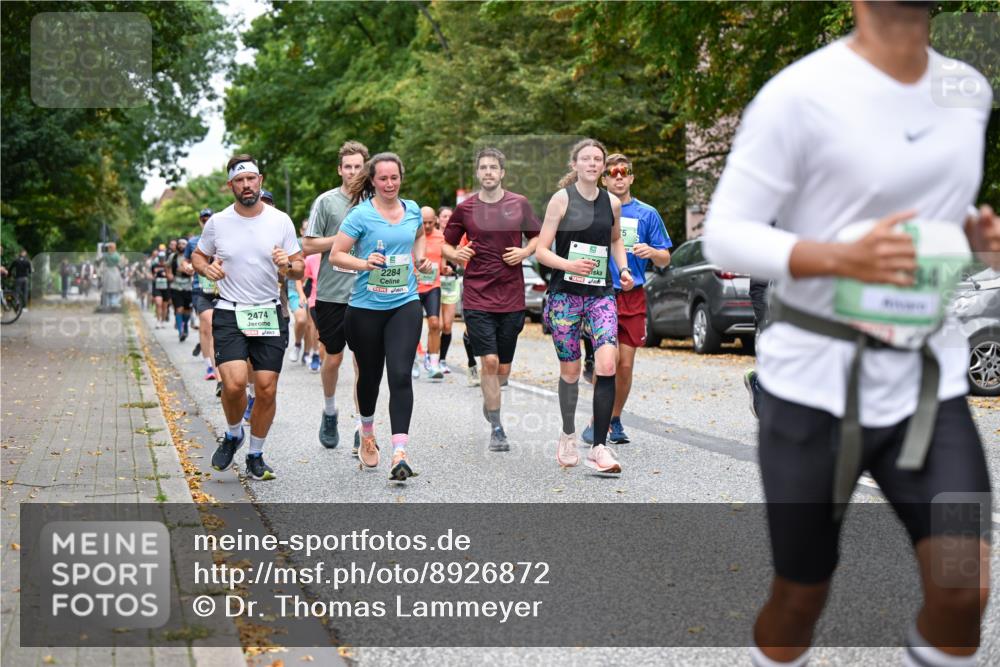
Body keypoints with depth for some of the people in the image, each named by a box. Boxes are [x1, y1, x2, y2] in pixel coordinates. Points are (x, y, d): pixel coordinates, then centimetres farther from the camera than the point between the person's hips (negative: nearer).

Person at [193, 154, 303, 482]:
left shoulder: (281, 221, 2)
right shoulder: (217, 222, 2)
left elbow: (299, 269, 7)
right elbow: (197, 256, 17)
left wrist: (287, 266, -16)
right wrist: (207, 268, -6)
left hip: (269, 314, 1)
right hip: (229, 315, -1)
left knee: (267, 389, -1)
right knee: (234, 383, -18)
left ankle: (255, 456, 18)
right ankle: (233, 434, 14)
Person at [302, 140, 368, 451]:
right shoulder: (326, 201, -2)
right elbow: (308, 245, -5)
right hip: (332, 293, -2)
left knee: (363, 359, -4)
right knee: (333, 358, 10)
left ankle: (362, 428, 0)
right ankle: (329, 412, 34)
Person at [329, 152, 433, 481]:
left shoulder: (412, 209, 7)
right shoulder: (360, 215, -7)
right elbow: (336, 255, -7)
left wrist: (420, 257, 10)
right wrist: (364, 263, -23)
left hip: (405, 305, 2)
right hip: (367, 307, -2)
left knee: (400, 374, -13)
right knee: (370, 375, 13)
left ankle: (400, 453, -17)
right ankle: (367, 435, 40)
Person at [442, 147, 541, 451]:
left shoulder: (520, 204, 3)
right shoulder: (465, 208, 2)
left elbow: (536, 237, 16)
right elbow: (447, 244, 12)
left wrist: (525, 252, -4)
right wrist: (455, 254, -9)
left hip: (512, 297, 1)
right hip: (477, 297, -1)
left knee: (503, 367, 7)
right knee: (489, 361, -11)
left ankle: (490, 400, 40)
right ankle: (496, 429, 0)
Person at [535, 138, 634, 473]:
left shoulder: (612, 203, 8)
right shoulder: (561, 199, -2)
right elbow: (541, 251, -4)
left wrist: (623, 269, 10)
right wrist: (570, 265, -21)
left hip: (601, 294, 2)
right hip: (565, 294, -2)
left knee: (606, 364, -16)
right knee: (570, 370, 6)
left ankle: (599, 447, -13)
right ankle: (568, 436, 30)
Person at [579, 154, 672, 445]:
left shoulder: (647, 214, 8)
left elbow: (665, 260, 8)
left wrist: (651, 252, -13)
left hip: (633, 296, 2)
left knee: (625, 365, 4)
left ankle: (615, 421, 21)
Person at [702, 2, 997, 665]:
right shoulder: (800, 94, -15)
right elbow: (725, 235, -13)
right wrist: (842, 258, -28)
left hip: (928, 378, 4)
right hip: (816, 383, -4)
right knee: (801, 600, 10)